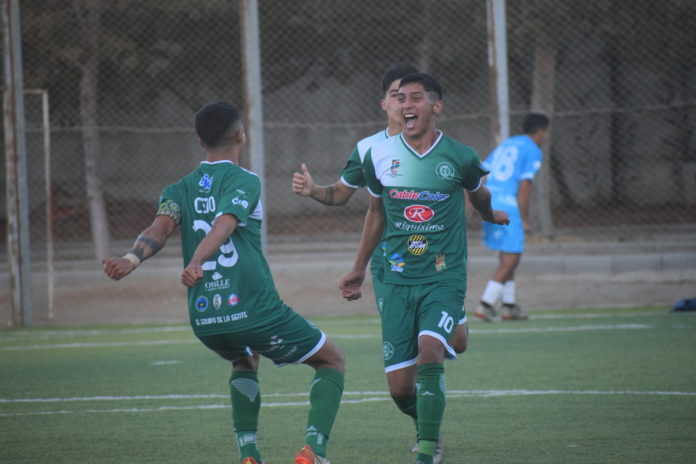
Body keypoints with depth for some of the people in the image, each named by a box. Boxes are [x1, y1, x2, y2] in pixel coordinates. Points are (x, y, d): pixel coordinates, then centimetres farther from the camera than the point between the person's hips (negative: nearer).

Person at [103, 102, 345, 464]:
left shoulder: (179, 190, 13)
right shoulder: (245, 181, -1)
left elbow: (160, 228, -8)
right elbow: (223, 226, -19)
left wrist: (131, 260, -21)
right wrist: (195, 263, -32)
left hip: (204, 320, 5)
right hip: (256, 310, -5)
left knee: (244, 362, 38)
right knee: (331, 361, 15)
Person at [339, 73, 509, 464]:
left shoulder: (460, 158, -4)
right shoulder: (379, 156, 2)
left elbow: (478, 195, 20)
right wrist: (359, 269, 25)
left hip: (445, 278, -2)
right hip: (399, 281, 2)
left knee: (430, 355, -27)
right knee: (400, 387, -3)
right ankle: (429, 428, 29)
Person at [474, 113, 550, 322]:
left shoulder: (505, 145, 20)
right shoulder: (533, 151, -2)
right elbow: (524, 185, -12)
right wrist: (525, 220, -7)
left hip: (489, 203, 8)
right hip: (509, 207, -8)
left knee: (507, 258, 17)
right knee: (510, 260, -3)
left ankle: (509, 305, 19)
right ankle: (485, 303, -10)